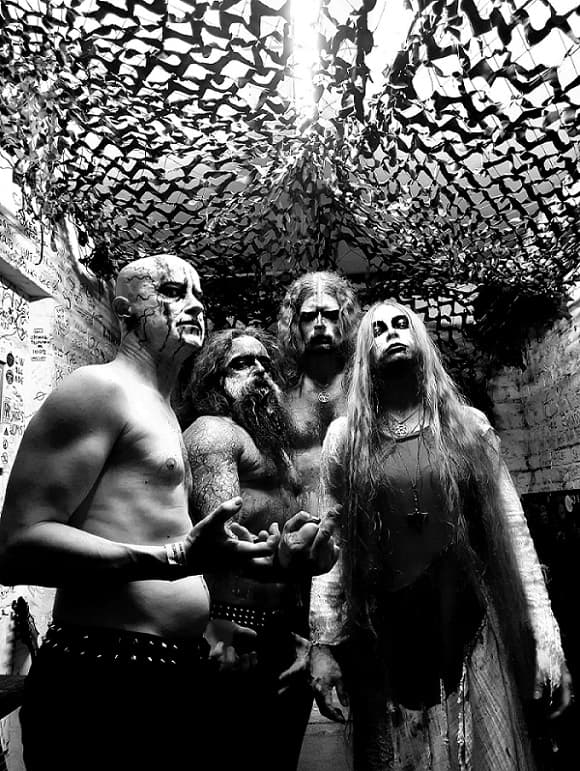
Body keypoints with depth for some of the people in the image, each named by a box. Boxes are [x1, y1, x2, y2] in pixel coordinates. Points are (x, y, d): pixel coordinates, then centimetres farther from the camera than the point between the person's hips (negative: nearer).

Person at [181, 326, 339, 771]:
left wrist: (317, 547, -3)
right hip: (239, 624, -8)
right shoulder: (212, 429, -7)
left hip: (289, 631, 8)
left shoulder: (276, 444, 19)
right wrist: (280, 558, -41)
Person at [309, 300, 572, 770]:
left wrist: (545, 633, -1)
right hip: (382, 641, 0)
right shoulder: (345, 436, 0)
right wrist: (323, 643, -3)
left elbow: (513, 532, 3)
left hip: (472, 633, 1)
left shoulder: (470, 425, 2)